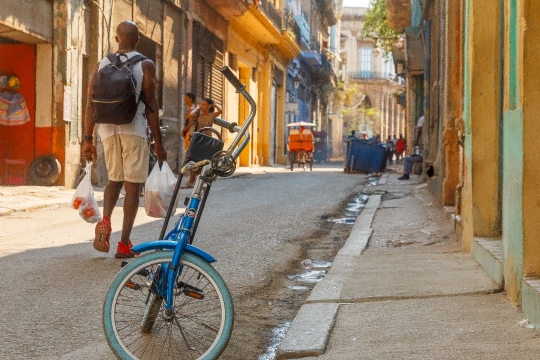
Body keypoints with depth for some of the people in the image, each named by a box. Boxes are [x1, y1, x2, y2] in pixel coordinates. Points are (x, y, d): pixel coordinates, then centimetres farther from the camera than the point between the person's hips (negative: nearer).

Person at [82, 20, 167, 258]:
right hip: (134, 131, -3)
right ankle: (124, 244, 2)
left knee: (114, 179, 20)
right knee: (133, 185, 4)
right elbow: (150, 106, -5)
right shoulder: (145, 65, -1)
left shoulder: (102, 65, 9)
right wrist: (158, 142, 0)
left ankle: (105, 219, -7)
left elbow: (91, 106, 6)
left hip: (108, 130, 3)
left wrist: (87, 139, 11)